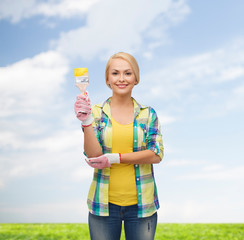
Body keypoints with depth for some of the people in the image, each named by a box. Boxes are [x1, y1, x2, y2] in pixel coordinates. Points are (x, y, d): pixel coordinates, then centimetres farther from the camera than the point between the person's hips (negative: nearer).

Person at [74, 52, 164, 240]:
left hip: (140, 203, 1)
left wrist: (115, 158, -13)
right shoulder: (96, 113, 1)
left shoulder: (148, 114, 4)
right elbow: (93, 156, -8)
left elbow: (156, 154, -6)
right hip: (104, 203, -1)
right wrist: (86, 121, -21)